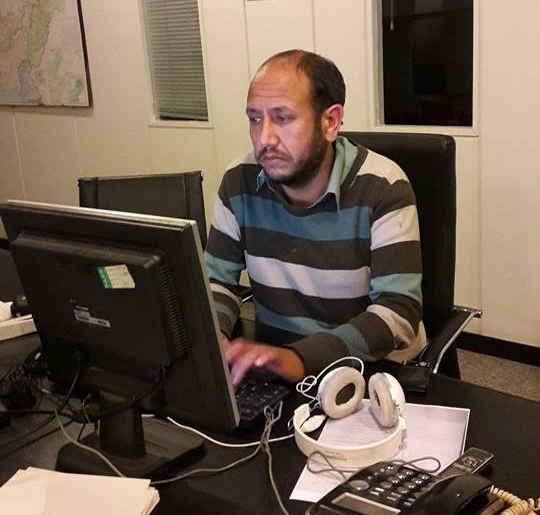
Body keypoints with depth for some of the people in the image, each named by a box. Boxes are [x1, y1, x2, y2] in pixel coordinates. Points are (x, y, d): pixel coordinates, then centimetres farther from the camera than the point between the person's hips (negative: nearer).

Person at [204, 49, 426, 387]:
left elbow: (399, 311, -21)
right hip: (275, 366, 4)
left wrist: (301, 358, -34)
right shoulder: (239, 183, -2)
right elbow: (218, 281, 6)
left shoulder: (382, 188, -15)